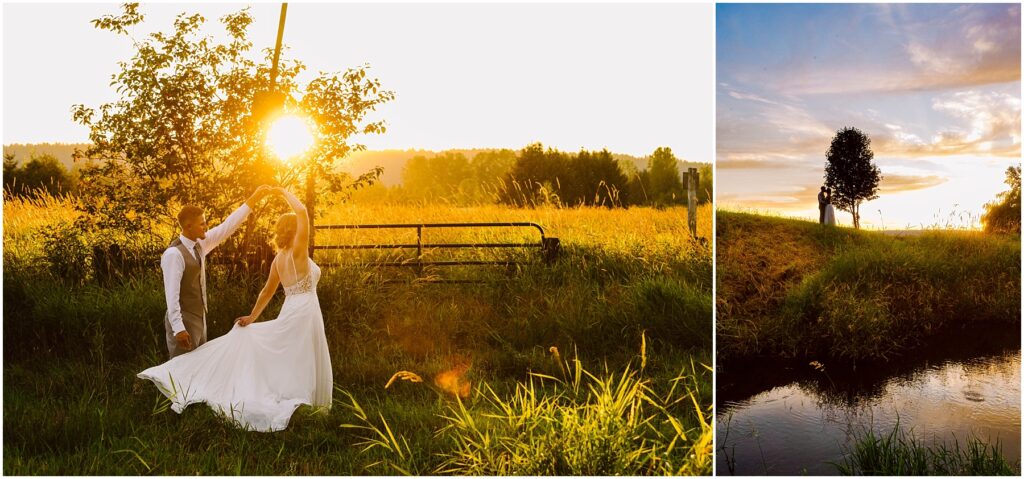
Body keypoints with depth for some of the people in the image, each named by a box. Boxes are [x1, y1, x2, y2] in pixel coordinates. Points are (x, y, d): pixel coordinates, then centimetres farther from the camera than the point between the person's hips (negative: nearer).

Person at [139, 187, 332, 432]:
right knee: (299, 367, 0)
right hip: (304, 313, -7)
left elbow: (267, 291, 15)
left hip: (290, 314, 7)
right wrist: (284, 193, -9)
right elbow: (302, 211, -22)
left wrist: (252, 317, 23)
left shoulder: (278, 258, 10)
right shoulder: (298, 252, -13)